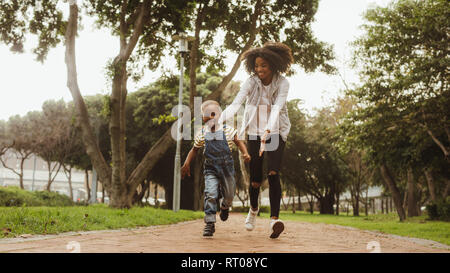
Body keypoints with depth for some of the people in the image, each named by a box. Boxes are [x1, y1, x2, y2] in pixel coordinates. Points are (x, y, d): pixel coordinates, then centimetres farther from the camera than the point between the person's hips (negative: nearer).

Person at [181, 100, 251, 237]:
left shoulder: (228, 130, -3)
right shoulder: (202, 134, -1)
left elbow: (238, 142, 8)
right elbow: (194, 150, 12)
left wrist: (245, 153, -9)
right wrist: (186, 164, 4)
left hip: (227, 167, 1)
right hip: (211, 169, -1)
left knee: (229, 195, 12)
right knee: (210, 194, -15)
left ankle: (224, 207, 48)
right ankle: (210, 223, -9)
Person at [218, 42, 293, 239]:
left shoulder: (282, 83, -12)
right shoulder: (251, 82, -10)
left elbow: (277, 108, -27)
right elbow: (235, 104, -23)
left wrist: (268, 131, -44)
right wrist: (218, 122, -40)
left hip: (276, 132, -1)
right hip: (254, 133, 1)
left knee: (273, 174, -19)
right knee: (255, 180, 3)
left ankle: (275, 219, -23)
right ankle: (253, 209, 33)